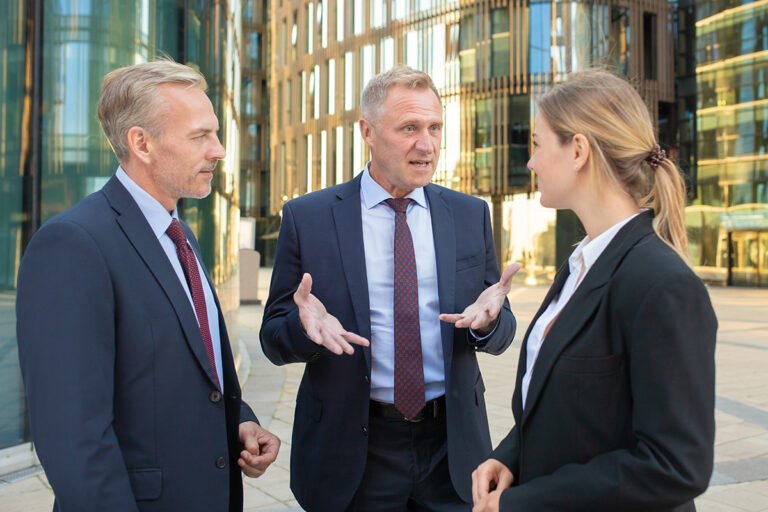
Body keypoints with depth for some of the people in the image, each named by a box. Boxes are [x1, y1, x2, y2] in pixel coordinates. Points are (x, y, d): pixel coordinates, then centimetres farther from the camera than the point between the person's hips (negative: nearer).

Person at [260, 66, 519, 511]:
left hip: (453, 446, 2)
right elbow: (274, 339, -1)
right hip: (351, 451, -2)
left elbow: (503, 333, 5)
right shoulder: (306, 218, -5)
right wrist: (306, 324, -24)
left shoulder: (471, 214, 3)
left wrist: (488, 320, -18)